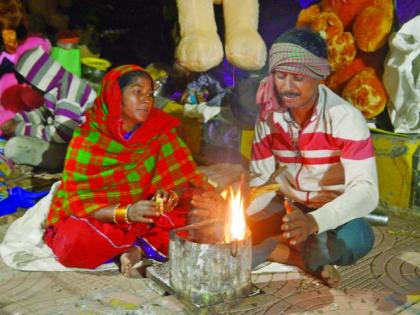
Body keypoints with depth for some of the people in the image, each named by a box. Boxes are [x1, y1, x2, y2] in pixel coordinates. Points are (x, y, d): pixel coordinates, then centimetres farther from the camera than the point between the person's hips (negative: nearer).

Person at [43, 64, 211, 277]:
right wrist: (126, 212, -32)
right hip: (98, 218, -1)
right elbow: (77, 201, -16)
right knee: (72, 243, -34)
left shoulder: (160, 133, -4)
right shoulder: (87, 139, -12)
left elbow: (184, 181, -4)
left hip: (147, 216, 2)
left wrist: (170, 197, -28)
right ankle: (146, 243, -12)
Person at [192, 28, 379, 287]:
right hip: (287, 206, 4)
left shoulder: (345, 117, -20)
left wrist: (314, 221, -47)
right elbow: (261, 180, -4)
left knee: (356, 238, -38)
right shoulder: (268, 115, -6)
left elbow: (366, 190, -30)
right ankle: (309, 260, -18)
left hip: (333, 211, -4)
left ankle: (271, 249, -18)